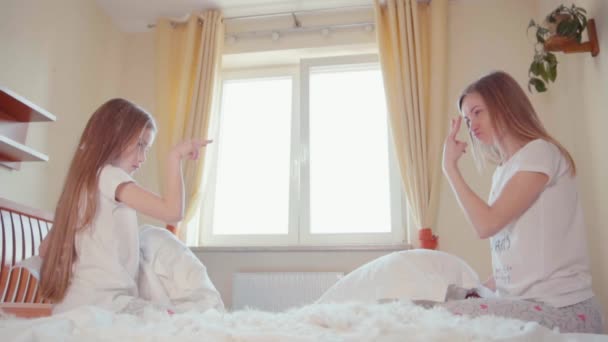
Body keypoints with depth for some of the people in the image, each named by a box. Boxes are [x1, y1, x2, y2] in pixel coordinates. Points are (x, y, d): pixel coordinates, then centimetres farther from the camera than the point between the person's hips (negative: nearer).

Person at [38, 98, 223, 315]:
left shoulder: (82, 182, 19)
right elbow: (173, 212, -19)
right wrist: (175, 156, -11)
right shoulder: (109, 175, -6)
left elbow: (46, 249, 22)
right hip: (102, 304, -9)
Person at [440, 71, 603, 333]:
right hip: (525, 302, 7)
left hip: (562, 308, -7)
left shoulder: (539, 152, -9)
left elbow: (486, 224, -18)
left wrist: (450, 167, -10)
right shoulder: (502, 171, 14)